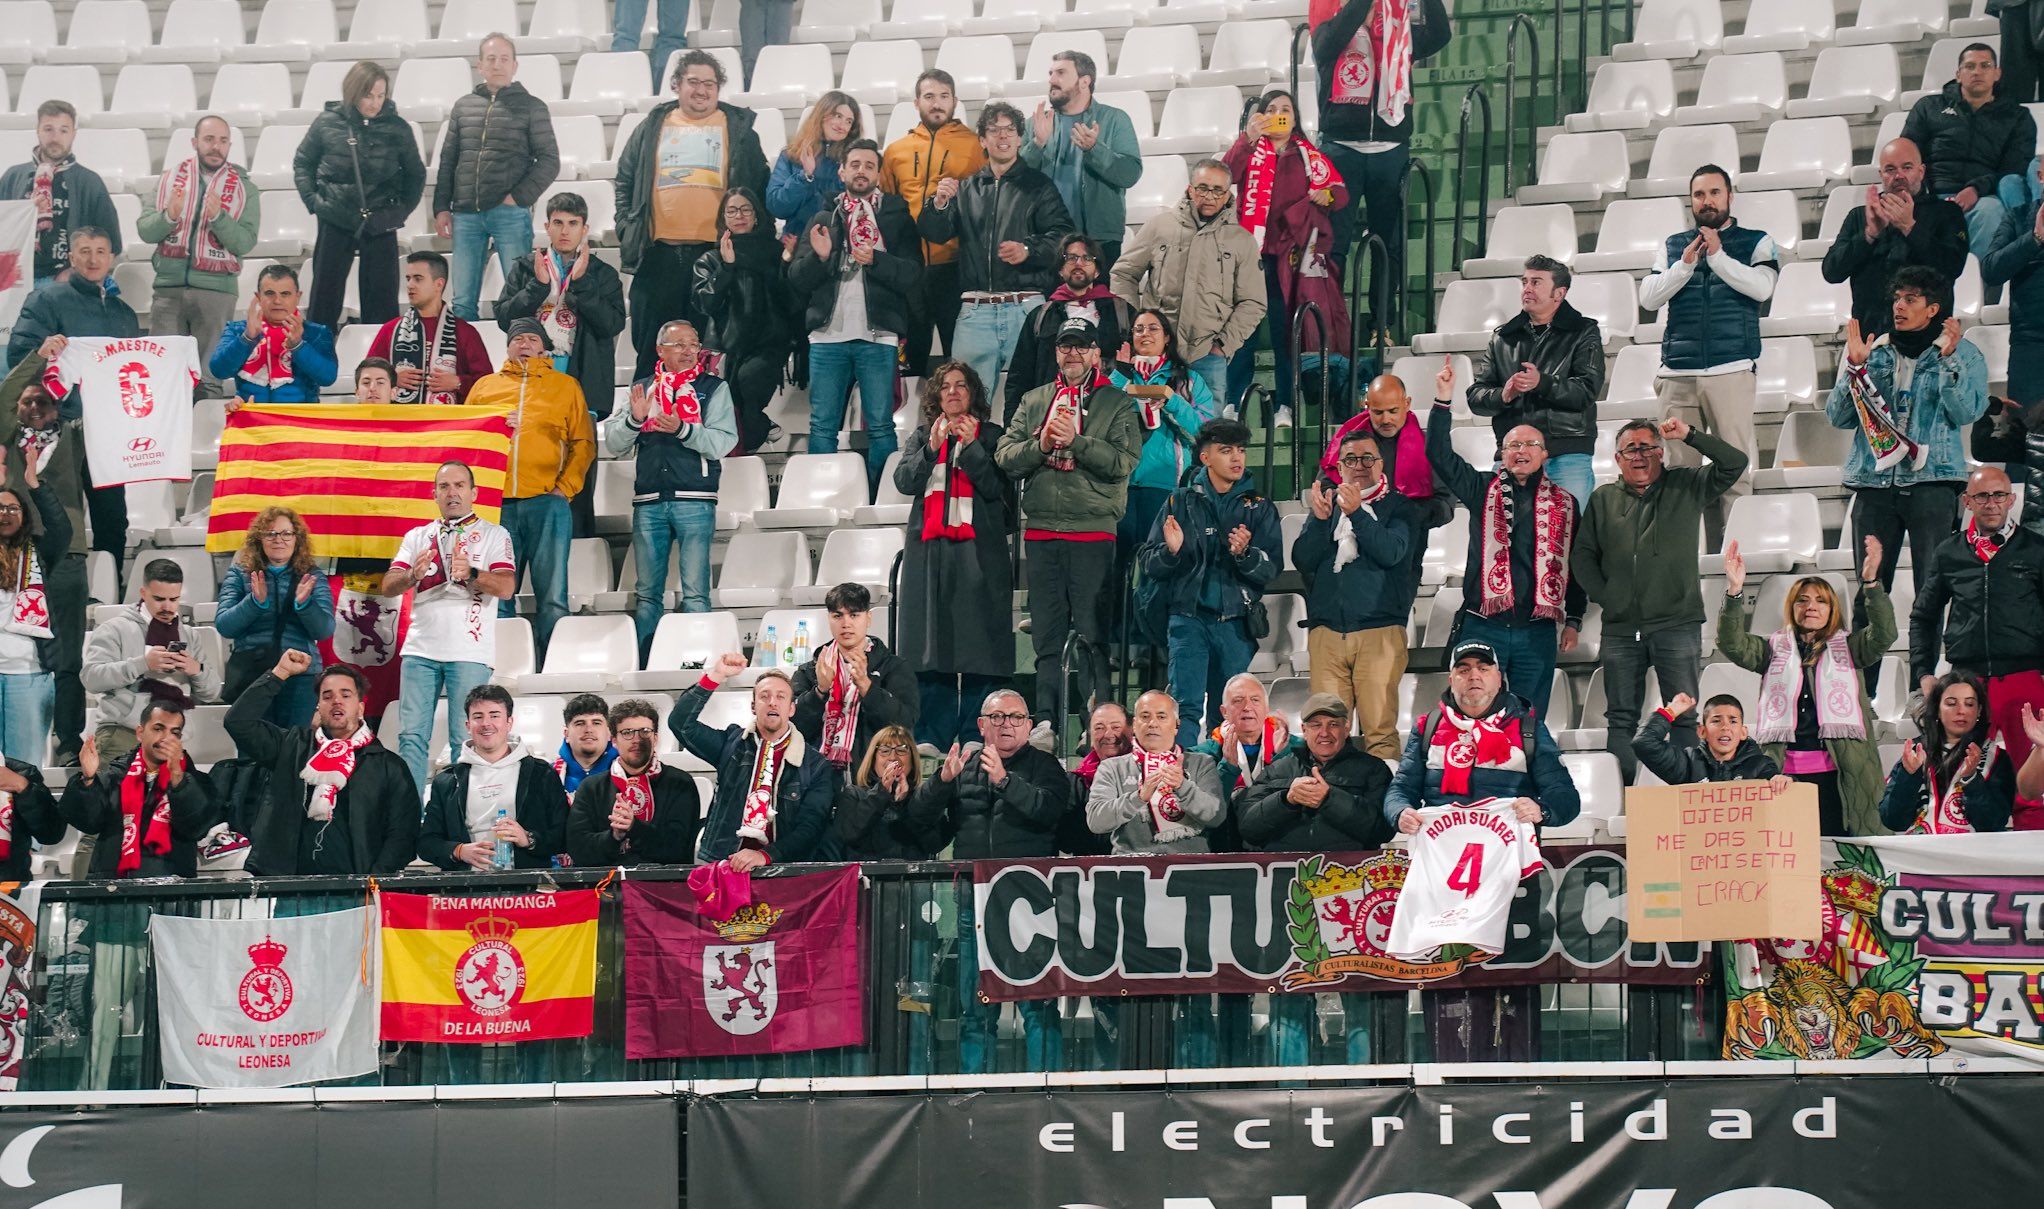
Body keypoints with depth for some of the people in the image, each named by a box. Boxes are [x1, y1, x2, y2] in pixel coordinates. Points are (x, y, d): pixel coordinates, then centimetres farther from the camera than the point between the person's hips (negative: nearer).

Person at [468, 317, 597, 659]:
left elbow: (583, 443, 11)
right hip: (495, 503, 2)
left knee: (552, 596, -4)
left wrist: (565, 487, -2)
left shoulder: (566, 386, 15)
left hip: (546, 502, -2)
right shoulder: (485, 386, 19)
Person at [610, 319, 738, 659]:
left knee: (695, 592, -6)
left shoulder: (714, 388, 7)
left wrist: (682, 429, -19)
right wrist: (634, 418, -8)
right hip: (649, 500, 3)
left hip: (695, 501, -3)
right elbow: (615, 444, 11)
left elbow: (724, 441, -6)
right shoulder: (643, 388, 16)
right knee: (647, 593, 6)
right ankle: (641, 663, 10)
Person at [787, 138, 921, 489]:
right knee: (822, 426, 0)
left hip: (878, 336, -2)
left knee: (881, 426, -4)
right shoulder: (822, 221, 17)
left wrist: (875, 260, -18)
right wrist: (818, 257, -8)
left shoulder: (897, 219, 9)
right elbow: (797, 281, 11)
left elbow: (910, 276, -2)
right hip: (828, 335, 2)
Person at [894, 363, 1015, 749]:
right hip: (929, 549, 3)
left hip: (978, 550, -2)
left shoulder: (991, 435, 8)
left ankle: (975, 740, -5)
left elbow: (996, 488, -3)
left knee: (980, 642, -7)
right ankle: (932, 741, 1)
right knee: (930, 645, -1)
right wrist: (932, 448, -11)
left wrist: (971, 447, -12)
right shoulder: (923, 435, 16)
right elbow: (904, 482, 3)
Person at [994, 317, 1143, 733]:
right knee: (1047, 633, 4)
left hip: (1094, 532, -4)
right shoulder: (1034, 402, 16)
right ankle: (1045, 720, 5)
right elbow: (1005, 457, 7)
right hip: (1041, 532, 4)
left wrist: (1075, 440, -15)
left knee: (1093, 634, -6)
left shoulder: (1118, 404, 6)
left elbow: (1123, 461, -8)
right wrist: (1040, 445, -10)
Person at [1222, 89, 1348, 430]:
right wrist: (1247, 139, -22)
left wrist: (1327, 195, -13)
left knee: (1285, 329, 1)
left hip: (1287, 254, 1)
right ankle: (1232, 402, 0)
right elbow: (1226, 174, -10)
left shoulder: (1309, 155, 14)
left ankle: (1285, 405, 6)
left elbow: (1340, 192, 10)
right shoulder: (1249, 149, 10)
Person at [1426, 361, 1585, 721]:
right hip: (1481, 627, -1)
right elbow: (1440, 455, -1)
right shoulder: (1483, 490, 8)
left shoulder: (1564, 503, 11)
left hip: (1537, 633, 1)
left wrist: (1573, 621, 8)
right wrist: (1443, 400, -10)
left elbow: (1576, 566, 13)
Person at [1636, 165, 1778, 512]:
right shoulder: (1672, 246, 20)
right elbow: (1648, 298, 8)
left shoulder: (1756, 242, 12)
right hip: (1677, 374, 3)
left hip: (1731, 370, -3)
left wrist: (1718, 256, -11)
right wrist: (1685, 265, -4)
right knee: (1677, 470, -3)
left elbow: (1762, 287, -7)